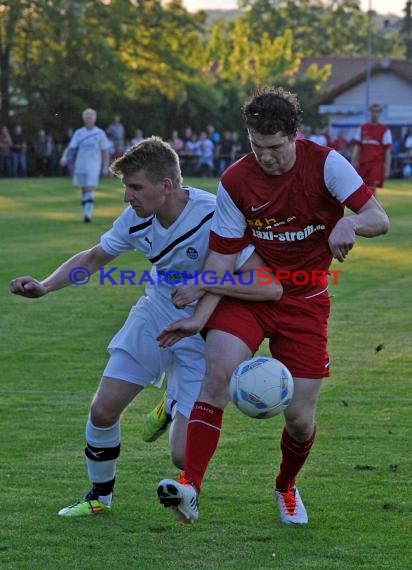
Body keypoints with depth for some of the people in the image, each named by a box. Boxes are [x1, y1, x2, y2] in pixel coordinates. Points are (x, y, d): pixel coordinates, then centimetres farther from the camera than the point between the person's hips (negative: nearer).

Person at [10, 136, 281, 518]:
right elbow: (94, 257, 9)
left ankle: (175, 407, 29)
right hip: (154, 315, 5)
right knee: (102, 410, -4)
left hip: (203, 331, -5)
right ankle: (100, 496, 25)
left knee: (184, 455, -9)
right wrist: (45, 286, -6)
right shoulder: (137, 219, -12)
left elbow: (270, 287, -34)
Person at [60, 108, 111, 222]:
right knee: (84, 190, 9)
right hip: (80, 165, 3)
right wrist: (64, 157, -16)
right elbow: (71, 148, 2)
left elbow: (105, 151, 3)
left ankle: (88, 213, -18)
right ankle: (86, 213, 20)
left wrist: (105, 167, -2)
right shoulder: (78, 133, 6)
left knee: (90, 190, -14)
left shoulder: (100, 134, 0)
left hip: (94, 166, -3)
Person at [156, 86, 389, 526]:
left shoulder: (325, 163, -13)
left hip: (305, 300, 0)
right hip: (250, 291, 0)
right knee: (218, 369, -28)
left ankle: (286, 487, 31)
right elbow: (221, 258, -7)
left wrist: (350, 224, -40)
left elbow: (379, 219, -17)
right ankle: (190, 487, -32)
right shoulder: (236, 181, -11)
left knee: (300, 417, -2)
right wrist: (200, 316, -20)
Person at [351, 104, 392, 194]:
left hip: (377, 164, -3)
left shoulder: (385, 130, 1)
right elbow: (356, 147, 12)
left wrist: (387, 169, -6)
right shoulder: (362, 128, 11)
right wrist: (353, 163, 5)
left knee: (372, 190, -12)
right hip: (363, 163, 3)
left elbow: (387, 152, -1)